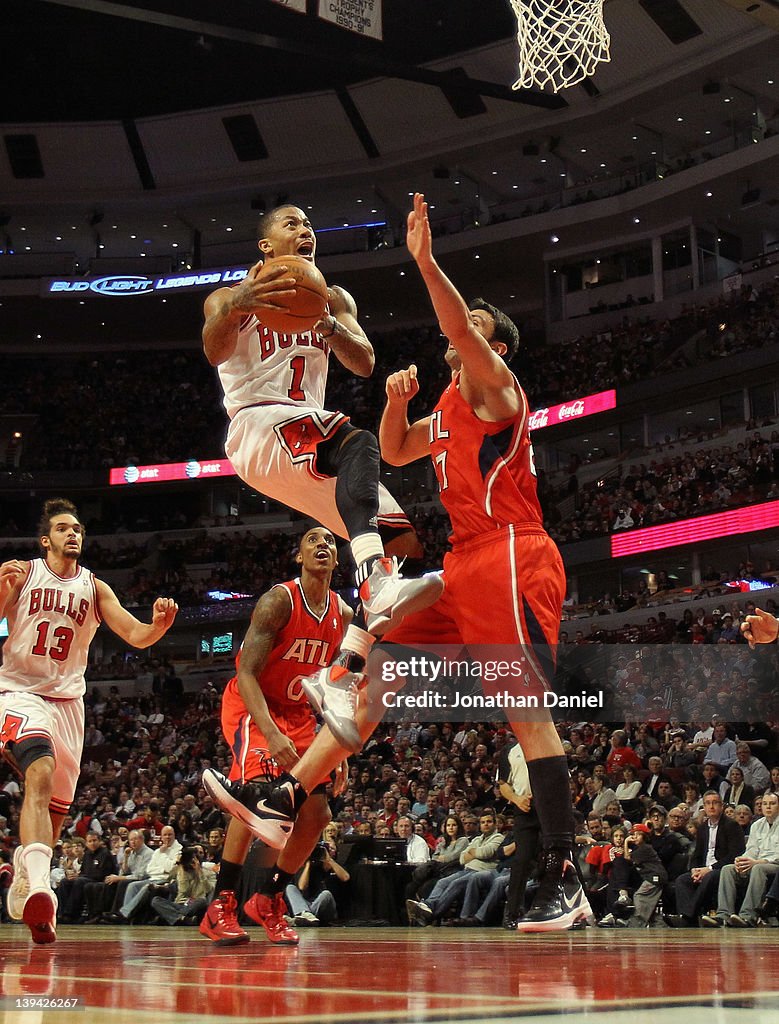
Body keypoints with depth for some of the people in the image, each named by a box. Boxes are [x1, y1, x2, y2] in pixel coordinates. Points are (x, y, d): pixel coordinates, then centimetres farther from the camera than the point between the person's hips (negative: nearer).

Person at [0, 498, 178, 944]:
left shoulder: (95, 588, 10)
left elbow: (136, 635, 1)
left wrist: (159, 624, -21)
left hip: (68, 699, 5)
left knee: (57, 806, 8)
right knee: (41, 774, -30)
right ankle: (39, 889, -45)